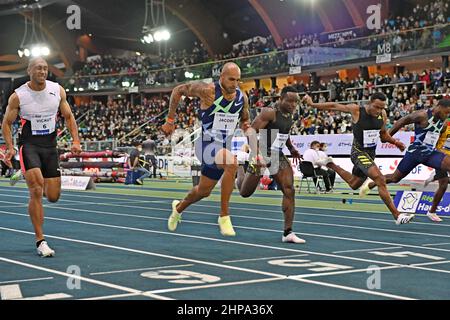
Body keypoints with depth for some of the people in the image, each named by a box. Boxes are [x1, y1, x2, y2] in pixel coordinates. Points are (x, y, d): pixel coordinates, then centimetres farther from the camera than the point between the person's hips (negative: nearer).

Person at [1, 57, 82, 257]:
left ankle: (40, 187, 42)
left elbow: (68, 116, 10)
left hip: (50, 146, 3)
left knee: (53, 197, 3)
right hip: (29, 145, -3)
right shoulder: (18, 96, -7)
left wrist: (75, 140, -2)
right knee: (36, 192, -16)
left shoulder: (58, 91, 0)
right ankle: (40, 241, -8)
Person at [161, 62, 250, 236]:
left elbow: (244, 119, 16)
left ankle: (179, 207, 53)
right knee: (232, 162, -36)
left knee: (204, 191, 21)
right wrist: (170, 121, -4)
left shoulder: (242, 97, -3)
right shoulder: (208, 90, -18)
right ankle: (224, 216, -25)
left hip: (224, 146, 6)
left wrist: (245, 126, -9)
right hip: (207, 144, -6)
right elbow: (178, 90, -4)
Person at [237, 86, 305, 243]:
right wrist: (256, 153, -39)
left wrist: (291, 148, 14)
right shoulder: (270, 112, -20)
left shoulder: (290, 114, 5)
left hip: (278, 156, 6)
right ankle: (239, 171, 47)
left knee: (289, 191, -12)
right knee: (245, 193, 10)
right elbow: (251, 130, -28)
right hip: (262, 155, -6)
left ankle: (288, 233, -10)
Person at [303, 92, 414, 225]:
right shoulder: (356, 110, -18)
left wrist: (395, 142, -3)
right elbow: (334, 106, -7)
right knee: (380, 180, -24)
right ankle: (397, 215, -22)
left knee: (354, 184, 24)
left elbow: (383, 135, 14)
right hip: (359, 152, -7)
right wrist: (312, 104, -4)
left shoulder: (383, 114, -3)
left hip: (371, 152, 7)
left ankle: (331, 165, 44)